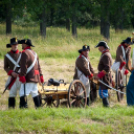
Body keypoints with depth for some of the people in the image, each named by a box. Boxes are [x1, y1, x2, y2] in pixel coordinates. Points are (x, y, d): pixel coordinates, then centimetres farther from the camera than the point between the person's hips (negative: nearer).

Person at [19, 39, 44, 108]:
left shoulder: (25, 53, -8)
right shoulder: (34, 53, 20)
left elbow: (24, 66, -17)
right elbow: (38, 66, 21)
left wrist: (22, 76, -20)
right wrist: (40, 76, 23)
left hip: (28, 77, -9)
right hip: (35, 77, 9)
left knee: (23, 93, -12)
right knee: (35, 93, 15)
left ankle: (23, 107, -22)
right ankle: (38, 107, 16)